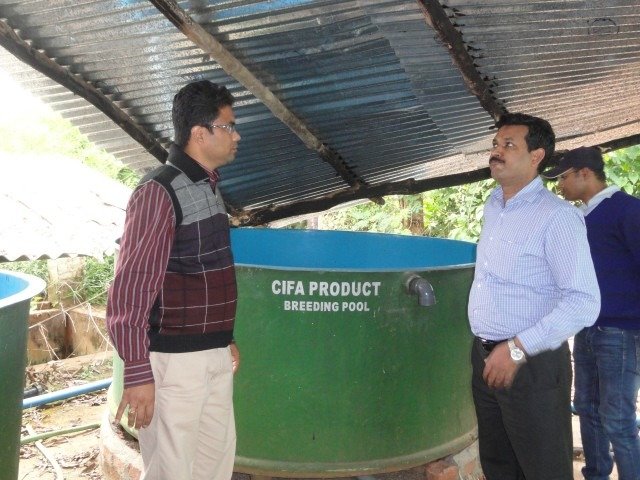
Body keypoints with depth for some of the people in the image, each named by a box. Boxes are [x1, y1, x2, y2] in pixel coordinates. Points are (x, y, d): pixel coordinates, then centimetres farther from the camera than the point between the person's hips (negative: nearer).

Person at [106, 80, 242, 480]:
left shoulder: (209, 187, 11)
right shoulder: (160, 192, -16)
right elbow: (130, 289, -19)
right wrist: (138, 374, -20)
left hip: (214, 354, 9)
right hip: (174, 359, -9)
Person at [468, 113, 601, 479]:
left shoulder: (557, 216, -16)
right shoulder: (493, 205, 8)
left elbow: (584, 303, -22)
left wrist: (518, 348, -24)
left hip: (532, 364, -7)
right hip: (485, 357, 8)